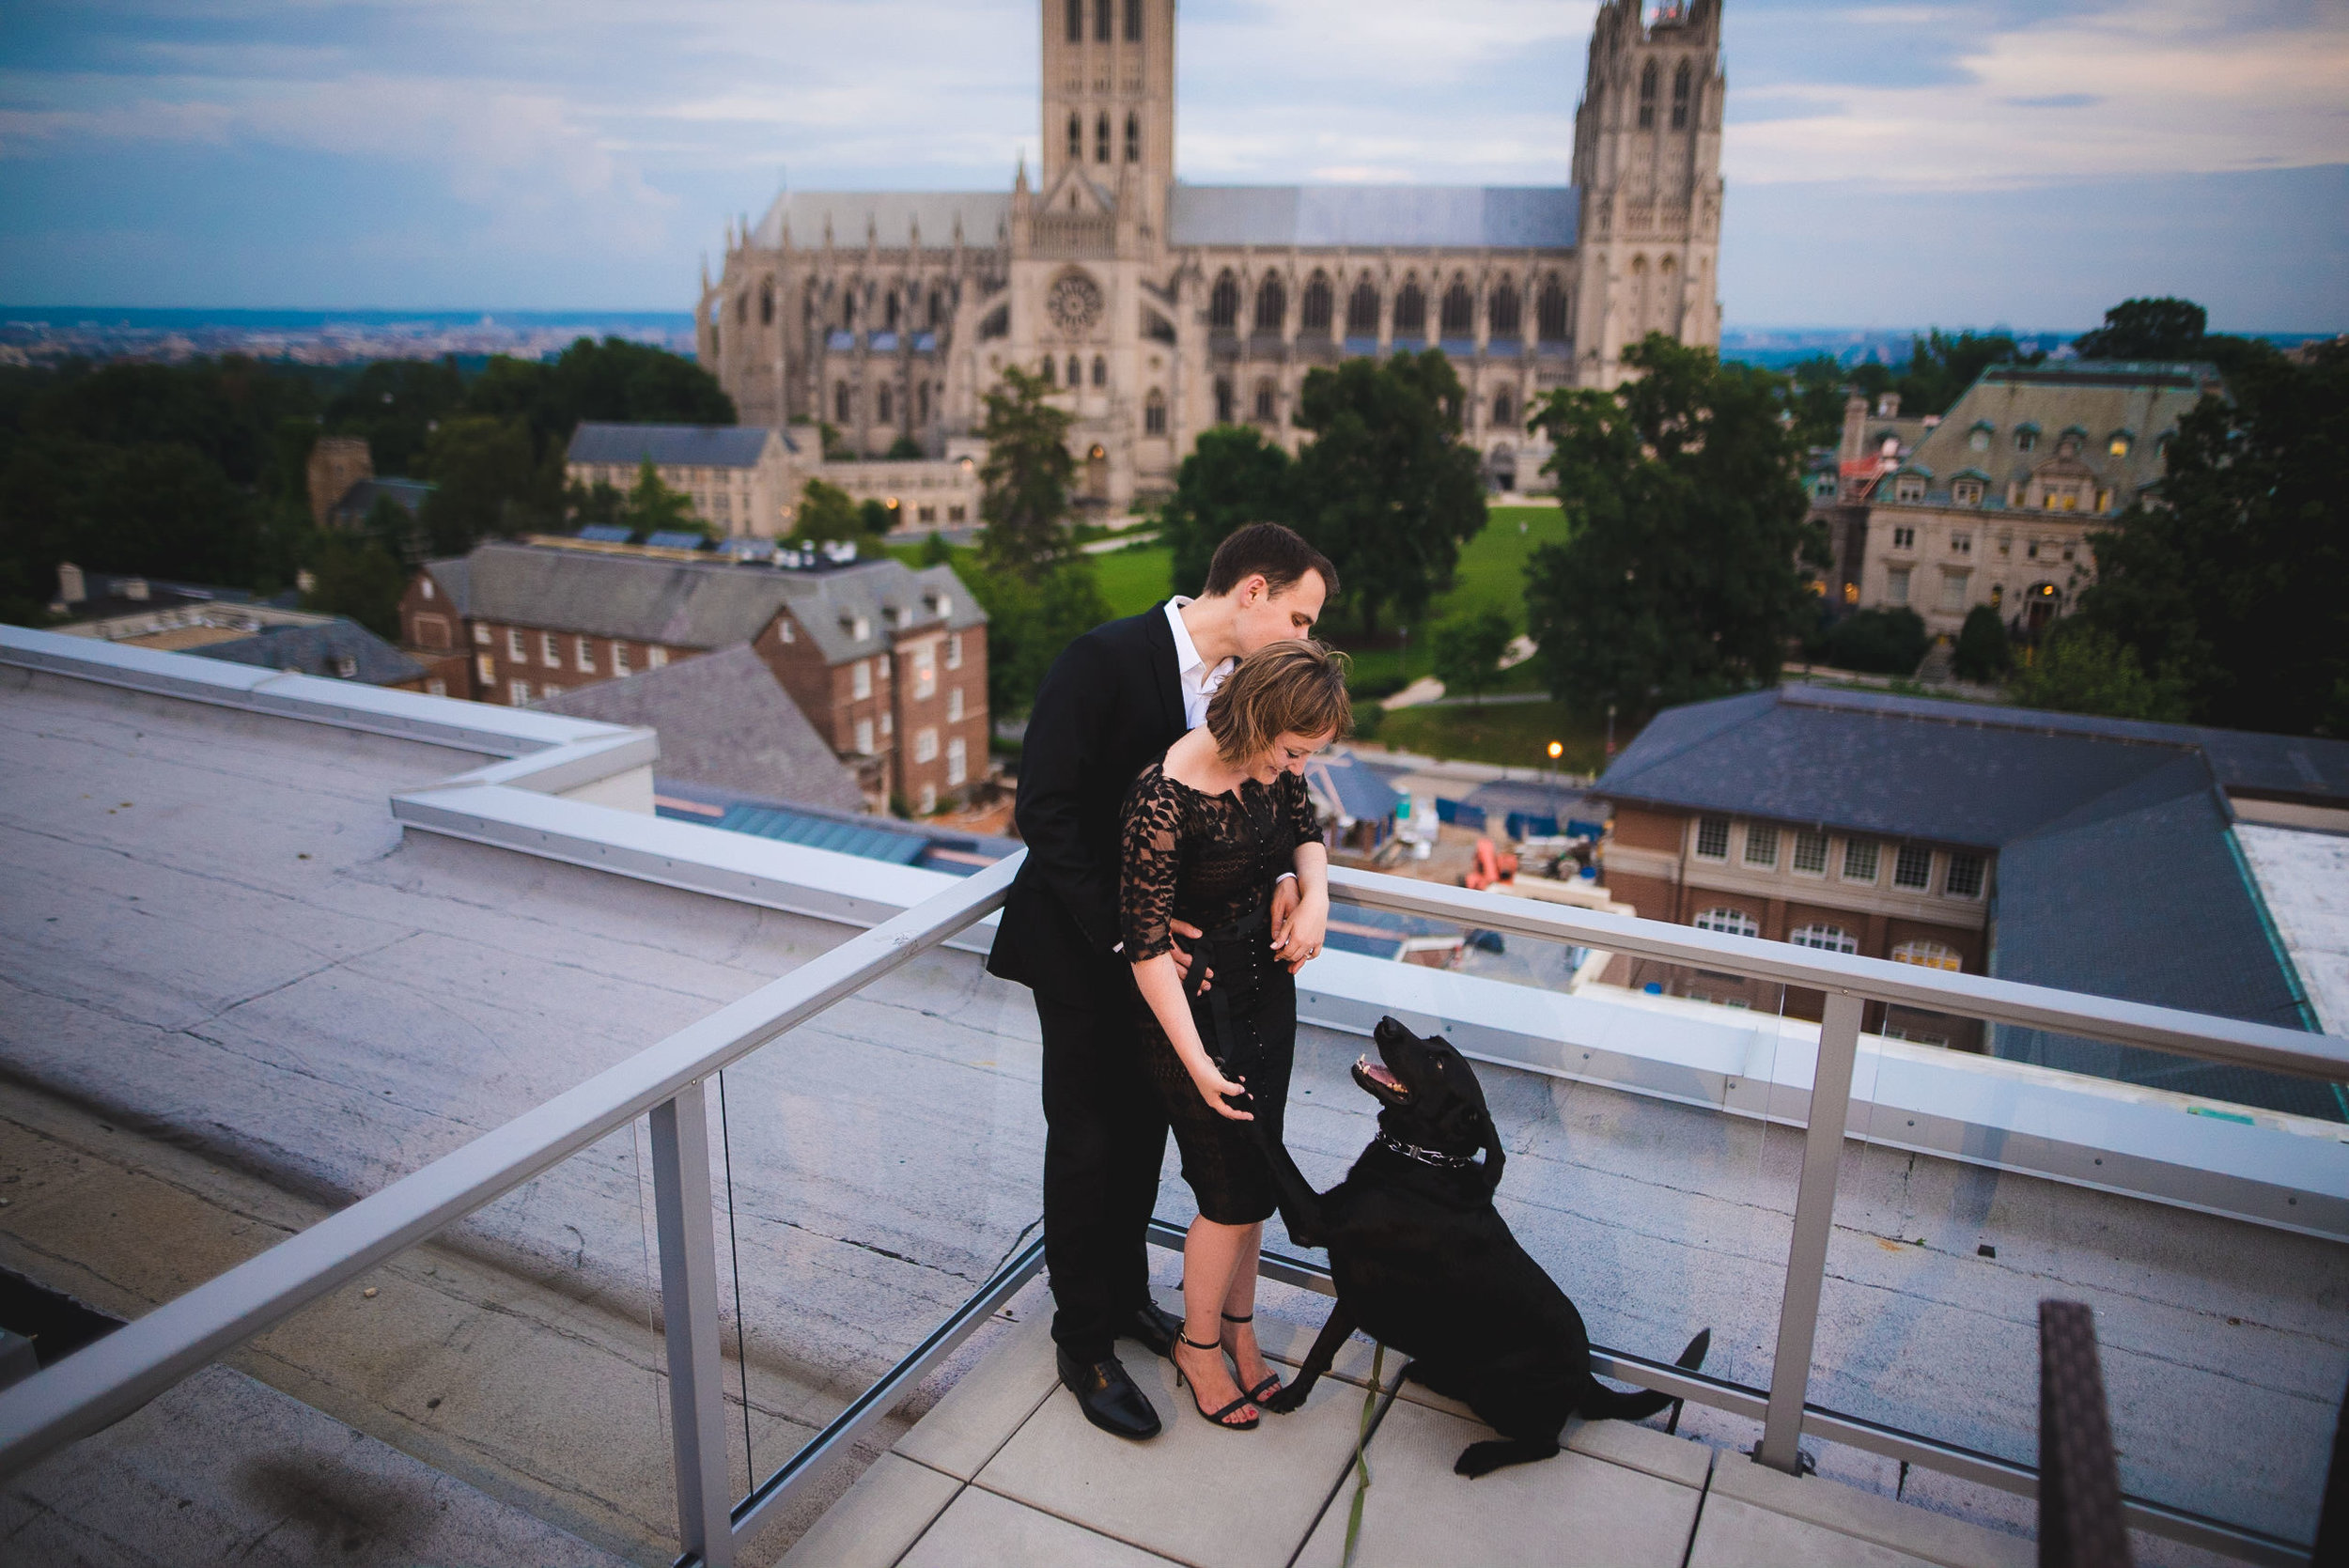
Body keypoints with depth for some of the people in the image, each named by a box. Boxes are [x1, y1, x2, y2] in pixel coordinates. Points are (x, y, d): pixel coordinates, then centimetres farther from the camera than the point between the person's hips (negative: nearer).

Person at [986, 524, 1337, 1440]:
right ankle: (1083, 1345, 23)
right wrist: (1120, 932, -27)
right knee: (1086, 1142, 5)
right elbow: (1043, 811, -25)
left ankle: (1126, 1295, 40)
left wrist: (1273, 878, -12)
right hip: (1081, 945, -7)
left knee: (1144, 1130, 19)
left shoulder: (1240, 682, 0)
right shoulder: (1104, 660, -23)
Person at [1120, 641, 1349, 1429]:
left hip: (1267, 985, 7)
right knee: (1233, 1191, 2)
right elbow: (1146, 940, -24)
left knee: (1256, 1170, 16)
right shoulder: (1168, 796, -29)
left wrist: (1314, 896, -9)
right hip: (1194, 1000, -7)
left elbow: (1306, 832, 13)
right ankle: (1199, 1345, 26)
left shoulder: (1276, 760, -8)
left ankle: (1237, 1324, 36)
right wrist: (1196, 1061, -23)